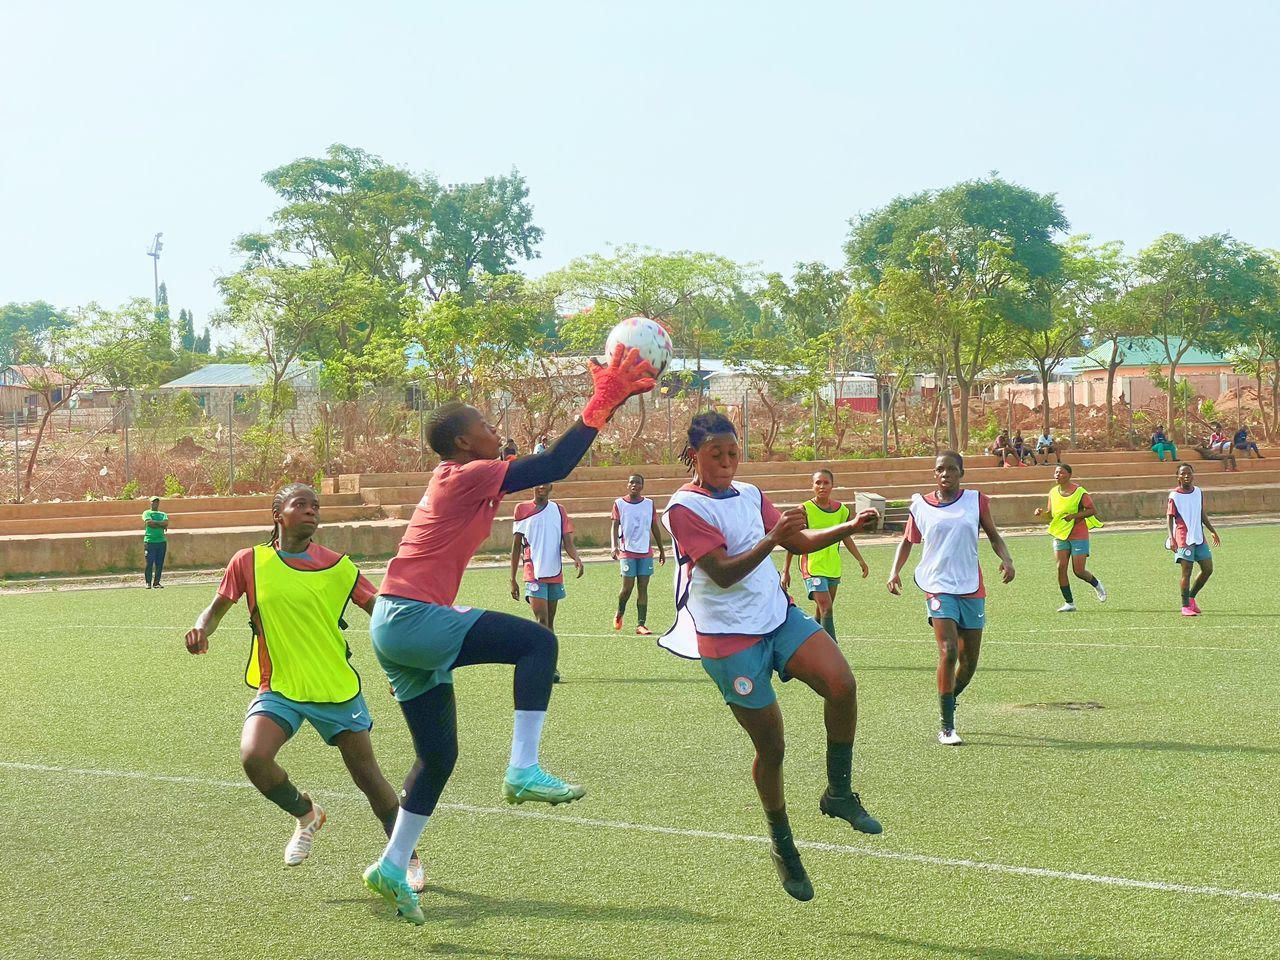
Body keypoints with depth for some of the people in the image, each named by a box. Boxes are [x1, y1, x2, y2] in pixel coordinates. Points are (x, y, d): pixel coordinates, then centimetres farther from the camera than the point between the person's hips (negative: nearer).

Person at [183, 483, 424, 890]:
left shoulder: (338, 566, 0)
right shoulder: (249, 562, -1)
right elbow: (218, 606, 11)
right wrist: (202, 628, -12)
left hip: (338, 689, 0)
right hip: (278, 688, 0)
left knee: (368, 777, 4)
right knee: (254, 757, -25)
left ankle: (407, 858, 26)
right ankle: (305, 815, 7)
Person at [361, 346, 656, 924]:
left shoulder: (459, 479, 18)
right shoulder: (469, 476, -10)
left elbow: (545, 465, 21)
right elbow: (554, 466, -16)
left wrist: (605, 404, 17)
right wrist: (601, 406, -9)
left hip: (396, 626, 10)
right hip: (412, 620, -10)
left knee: (438, 755, 14)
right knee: (537, 642, -16)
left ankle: (391, 868, 19)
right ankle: (523, 770, -20)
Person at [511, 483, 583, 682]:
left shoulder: (559, 510, 8)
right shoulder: (522, 510, 2)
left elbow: (567, 542, 3)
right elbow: (516, 546, 5)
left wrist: (576, 558, -20)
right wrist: (513, 580, 3)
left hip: (555, 574, 4)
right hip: (534, 574, -4)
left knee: (549, 621, 11)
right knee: (541, 619, -15)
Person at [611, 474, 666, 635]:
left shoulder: (649, 504, 8)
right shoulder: (619, 504, 1)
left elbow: (655, 528, 15)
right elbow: (614, 527, -4)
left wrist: (661, 550, 16)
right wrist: (614, 547, -19)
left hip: (646, 552, 2)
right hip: (627, 551, -2)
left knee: (643, 588, -1)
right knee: (627, 587, -5)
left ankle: (640, 625, 0)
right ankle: (619, 613, 24)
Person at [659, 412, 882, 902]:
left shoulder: (750, 495, 12)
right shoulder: (685, 508, -11)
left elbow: (797, 541, 20)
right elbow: (723, 572, -21)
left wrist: (850, 527, 5)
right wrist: (771, 538, -33)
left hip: (779, 615, 6)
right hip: (729, 637, -6)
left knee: (841, 683, -21)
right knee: (770, 744, -1)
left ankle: (839, 792, -3)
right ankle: (781, 844, 21)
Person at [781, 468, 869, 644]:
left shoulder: (841, 509, 4)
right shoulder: (805, 510, -10)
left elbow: (846, 537, 17)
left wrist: (860, 560, 12)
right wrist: (786, 570, -2)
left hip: (833, 568, 6)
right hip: (812, 568, -6)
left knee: (822, 611, 13)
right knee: (826, 608, -17)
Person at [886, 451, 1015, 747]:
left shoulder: (976, 501, 4)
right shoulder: (920, 506, 3)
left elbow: (993, 535, 13)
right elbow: (907, 541, 15)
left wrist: (1006, 559, -6)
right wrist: (895, 571, 0)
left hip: (972, 589, 3)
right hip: (939, 587, -2)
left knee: (969, 661, 8)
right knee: (948, 652, -19)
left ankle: (949, 702, 37)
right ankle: (946, 727, -12)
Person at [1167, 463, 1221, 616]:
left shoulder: (1199, 492, 11)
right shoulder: (1174, 495, -5)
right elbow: (1170, 517, -6)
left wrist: (1213, 531, 20)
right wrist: (1171, 538, -17)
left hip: (1199, 537, 6)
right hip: (1183, 539, -6)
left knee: (1208, 569, 4)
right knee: (1186, 572, -9)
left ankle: (1191, 597, 21)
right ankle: (1185, 606, -1)